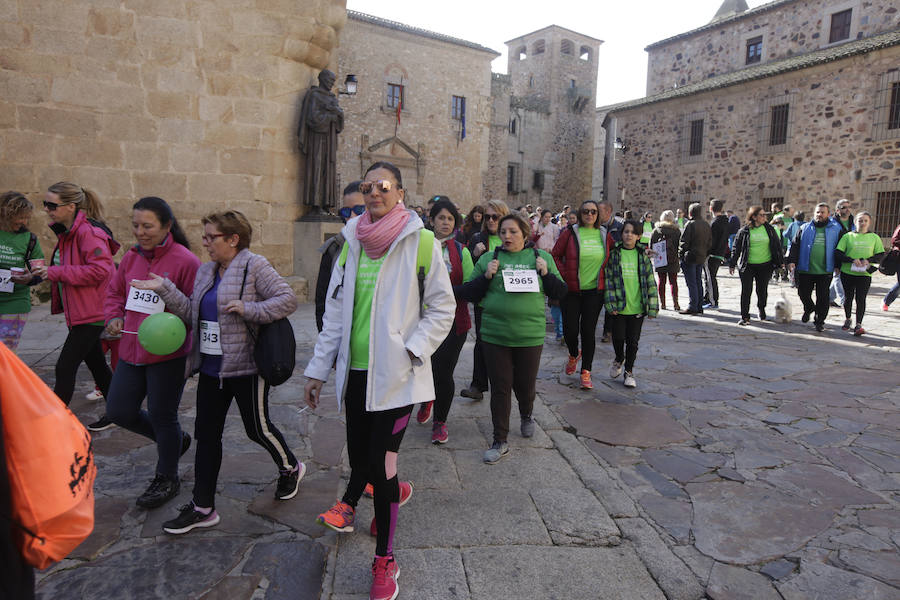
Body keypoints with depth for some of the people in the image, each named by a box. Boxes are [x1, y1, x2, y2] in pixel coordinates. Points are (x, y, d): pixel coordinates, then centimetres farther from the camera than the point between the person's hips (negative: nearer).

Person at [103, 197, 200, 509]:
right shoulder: (131, 257, 5)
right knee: (119, 411, 11)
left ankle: (167, 479, 31)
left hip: (167, 354, -7)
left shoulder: (184, 261, -15)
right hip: (132, 351, 7)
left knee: (162, 416, 7)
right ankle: (176, 439, 37)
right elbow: (114, 293, 18)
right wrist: (114, 317, 0)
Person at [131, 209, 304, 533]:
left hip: (246, 367, -7)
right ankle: (202, 507, 20)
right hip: (211, 367, 7)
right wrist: (165, 288, -3)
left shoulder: (255, 266, -12)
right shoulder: (205, 271, 11)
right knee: (206, 433, 9)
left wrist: (247, 309, -24)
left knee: (257, 428, 7)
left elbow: (288, 299, -16)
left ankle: (290, 469, 36)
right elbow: (192, 313, 6)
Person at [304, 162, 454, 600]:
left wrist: (411, 350, -13)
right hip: (355, 368, 5)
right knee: (358, 454, 15)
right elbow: (336, 311, 11)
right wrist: (318, 368, 10)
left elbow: (443, 308, -2)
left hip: (395, 373, -5)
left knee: (380, 462, -3)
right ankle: (393, 491, 50)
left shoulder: (419, 242, -6)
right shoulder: (352, 243, 8)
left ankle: (384, 561, 17)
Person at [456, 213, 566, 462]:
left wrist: (546, 274, -7)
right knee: (500, 388, 4)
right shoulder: (488, 259, 4)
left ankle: (526, 415, 46)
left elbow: (560, 292, 9)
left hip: (530, 336, 1)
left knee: (525, 385, 13)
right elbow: (468, 294, 3)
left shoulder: (542, 257, 7)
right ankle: (500, 442, 16)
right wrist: (486, 276, -13)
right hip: (495, 336, 0)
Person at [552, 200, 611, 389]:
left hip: (594, 291, 1)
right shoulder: (570, 233, -3)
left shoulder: (604, 235, 5)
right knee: (570, 330, 0)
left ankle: (586, 372, 11)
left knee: (588, 332, 1)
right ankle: (574, 355, 34)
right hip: (571, 290, -1)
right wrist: (564, 275, -6)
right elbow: (556, 255, 2)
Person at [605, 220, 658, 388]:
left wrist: (652, 306, -1)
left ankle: (629, 371, 24)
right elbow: (609, 279, -2)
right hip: (619, 306, -1)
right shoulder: (614, 254, 0)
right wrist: (611, 303, -9)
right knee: (618, 337, 0)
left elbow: (650, 281, 3)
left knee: (633, 341, 6)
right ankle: (619, 359, 32)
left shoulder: (643, 255, 3)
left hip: (637, 306, 1)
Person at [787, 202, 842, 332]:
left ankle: (819, 321, 16)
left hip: (825, 271, -1)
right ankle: (809, 308, 37)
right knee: (803, 293, 6)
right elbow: (794, 245, 4)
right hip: (805, 270, 1)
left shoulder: (836, 229, 6)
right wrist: (791, 261, -8)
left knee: (823, 298, 2)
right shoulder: (804, 228, 6)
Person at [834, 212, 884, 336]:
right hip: (847, 272, 0)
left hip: (865, 274, 0)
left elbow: (881, 255, 7)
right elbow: (838, 253, -3)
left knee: (861, 299, -7)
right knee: (848, 297, 12)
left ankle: (858, 325, -8)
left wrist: (869, 260, -12)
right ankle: (847, 319, 32)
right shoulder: (848, 236, 2)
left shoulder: (874, 237, 6)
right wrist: (852, 260, -17)